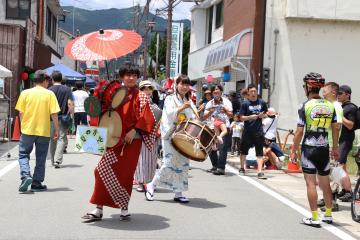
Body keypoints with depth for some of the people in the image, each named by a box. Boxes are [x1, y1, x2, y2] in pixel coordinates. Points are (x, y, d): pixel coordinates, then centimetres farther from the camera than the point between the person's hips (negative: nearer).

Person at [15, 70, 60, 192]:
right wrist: (56, 129, 1)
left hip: (28, 129, 0)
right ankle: (36, 183, 14)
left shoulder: (25, 93, 0)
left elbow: (21, 112, 1)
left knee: (23, 154, 12)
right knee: (40, 158, 10)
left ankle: (26, 176, -9)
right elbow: (54, 114, -7)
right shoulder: (49, 94, -4)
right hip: (44, 131, 0)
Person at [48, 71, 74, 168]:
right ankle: (57, 160, -15)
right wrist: (71, 115, 2)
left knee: (52, 139, 13)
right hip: (63, 117, -1)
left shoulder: (49, 90, -1)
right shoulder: (67, 90, 0)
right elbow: (70, 103, -7)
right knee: (62, 138, 0)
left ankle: (53, 160, 20)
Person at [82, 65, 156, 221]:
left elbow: (146, 119, -7)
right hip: (115, 139, 4)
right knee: (103, 170, -3)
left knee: (124, 174, -2)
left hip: (131, 140, -4)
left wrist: (133, 131, -16)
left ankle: (124, 209, 13)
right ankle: (98, 210, 4)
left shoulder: (140, 97, 1)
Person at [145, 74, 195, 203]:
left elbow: (194, 118, 12)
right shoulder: (170, 99, 1)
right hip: (171, 135, -5)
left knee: (183, 163, 2)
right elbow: (170, 114, -15)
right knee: (170, 162, -10)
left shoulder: (189, 102, 17)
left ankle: (178, 193, 7)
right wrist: (182, 108, -29)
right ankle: (151, 186, 5)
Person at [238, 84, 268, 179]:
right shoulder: (245, 104, -4)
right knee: (244, 150, 13)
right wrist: (250, 117, -21)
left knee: (260, 152, -2)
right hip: (247, 131, -1)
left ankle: (260, 172, -2)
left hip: (259, 130, 1)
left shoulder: (262, 103, 4)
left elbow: (266, 114, 17)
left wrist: (262, 115, -5)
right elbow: (241, 117, -5)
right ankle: (242, 168, 33)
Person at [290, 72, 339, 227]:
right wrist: (335, 148, 19)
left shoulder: (306, 106, -10)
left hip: (309, 148, -5)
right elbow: (335, 128, 8)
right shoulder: (330, 106, 4)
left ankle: (314, 218, -1)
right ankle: (328, 215, 24)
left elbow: (299, 132, -11)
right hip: (324, 149, 5)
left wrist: (294, 150, -3)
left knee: (311, 182, -1)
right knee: (325, 183, 15)